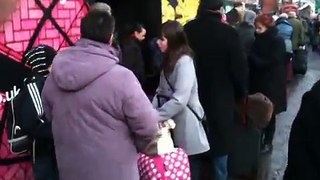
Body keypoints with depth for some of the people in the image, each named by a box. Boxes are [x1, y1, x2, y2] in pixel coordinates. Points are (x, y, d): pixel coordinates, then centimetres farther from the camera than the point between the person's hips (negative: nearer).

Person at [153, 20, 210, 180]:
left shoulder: (184, 62, -19)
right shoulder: (169, 60, 11)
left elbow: (179, 100, -27)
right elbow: (161, 91, 7)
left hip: (186, 124, -8)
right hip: (173, 123, 8)